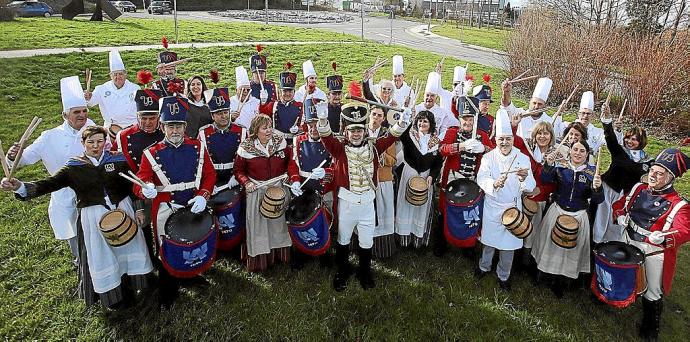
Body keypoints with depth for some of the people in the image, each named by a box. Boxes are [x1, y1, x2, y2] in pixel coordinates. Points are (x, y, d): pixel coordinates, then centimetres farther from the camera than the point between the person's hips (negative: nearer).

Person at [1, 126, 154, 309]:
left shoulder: (119, 160, -1)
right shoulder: (73, 167, -3)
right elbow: (50, 183, -14)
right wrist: (20, 187, -30)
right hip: (93, 218, -1)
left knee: (128, 250, 13)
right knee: (101, 258, 10)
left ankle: (130, 286, 37)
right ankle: (113, 295, 32)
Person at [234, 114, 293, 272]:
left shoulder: (280, 142, -3)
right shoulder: (246, 148, -10)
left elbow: (290, 161, 10)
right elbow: (238, 170, 1)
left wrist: (287, 174, -4)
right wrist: (246, 182, -14)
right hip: (257, 191, -2)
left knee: (279, 220, 14)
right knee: (258, 224, 4)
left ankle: (281, 253, 33)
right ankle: (258, 259, 20)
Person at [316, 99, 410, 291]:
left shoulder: (373, 147, 2)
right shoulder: (340, 149, -6)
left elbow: (391, 137, -5)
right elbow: (327, 137, -22)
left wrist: (402, 122, -23)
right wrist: (323, 119, -41)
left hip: (367, 203, 2)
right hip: (346, 203, -2)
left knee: (367, 242, 15)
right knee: (343, 240, 16)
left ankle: (365, 273, 36)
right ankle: (342, 273, 35)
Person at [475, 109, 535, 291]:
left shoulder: (523, 159, -7)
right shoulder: (488, 157, -7)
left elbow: (531, 187, -13)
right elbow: (481, 178, -18)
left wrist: (524, 179, -36)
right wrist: (494, 184, -39)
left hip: (513, 207, 0)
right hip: (492, 206, 0)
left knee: (509, 243, 10)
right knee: (489, 239, 14)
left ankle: (503, 276, 32)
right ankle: (484, 266, 41)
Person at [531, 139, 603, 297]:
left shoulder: (591, 172, -6)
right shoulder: (560, 166, -4)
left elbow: (597, 200, -10)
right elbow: (545, 180, -16)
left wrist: (597, 188, -31)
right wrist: (548, 165, -31)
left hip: (578, 216, 0)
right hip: (557, 212, 0)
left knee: (571, 249, 12)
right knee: (552, 244, 12)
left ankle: (559, 283, 32)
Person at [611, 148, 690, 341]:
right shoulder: (638, 189, -2)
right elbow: (620, 204, 10)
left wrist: (664, 238, -46)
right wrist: (620, 216, -11)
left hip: (655, 252, -4)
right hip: (630, 244, 4)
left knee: (652, 294, 12)